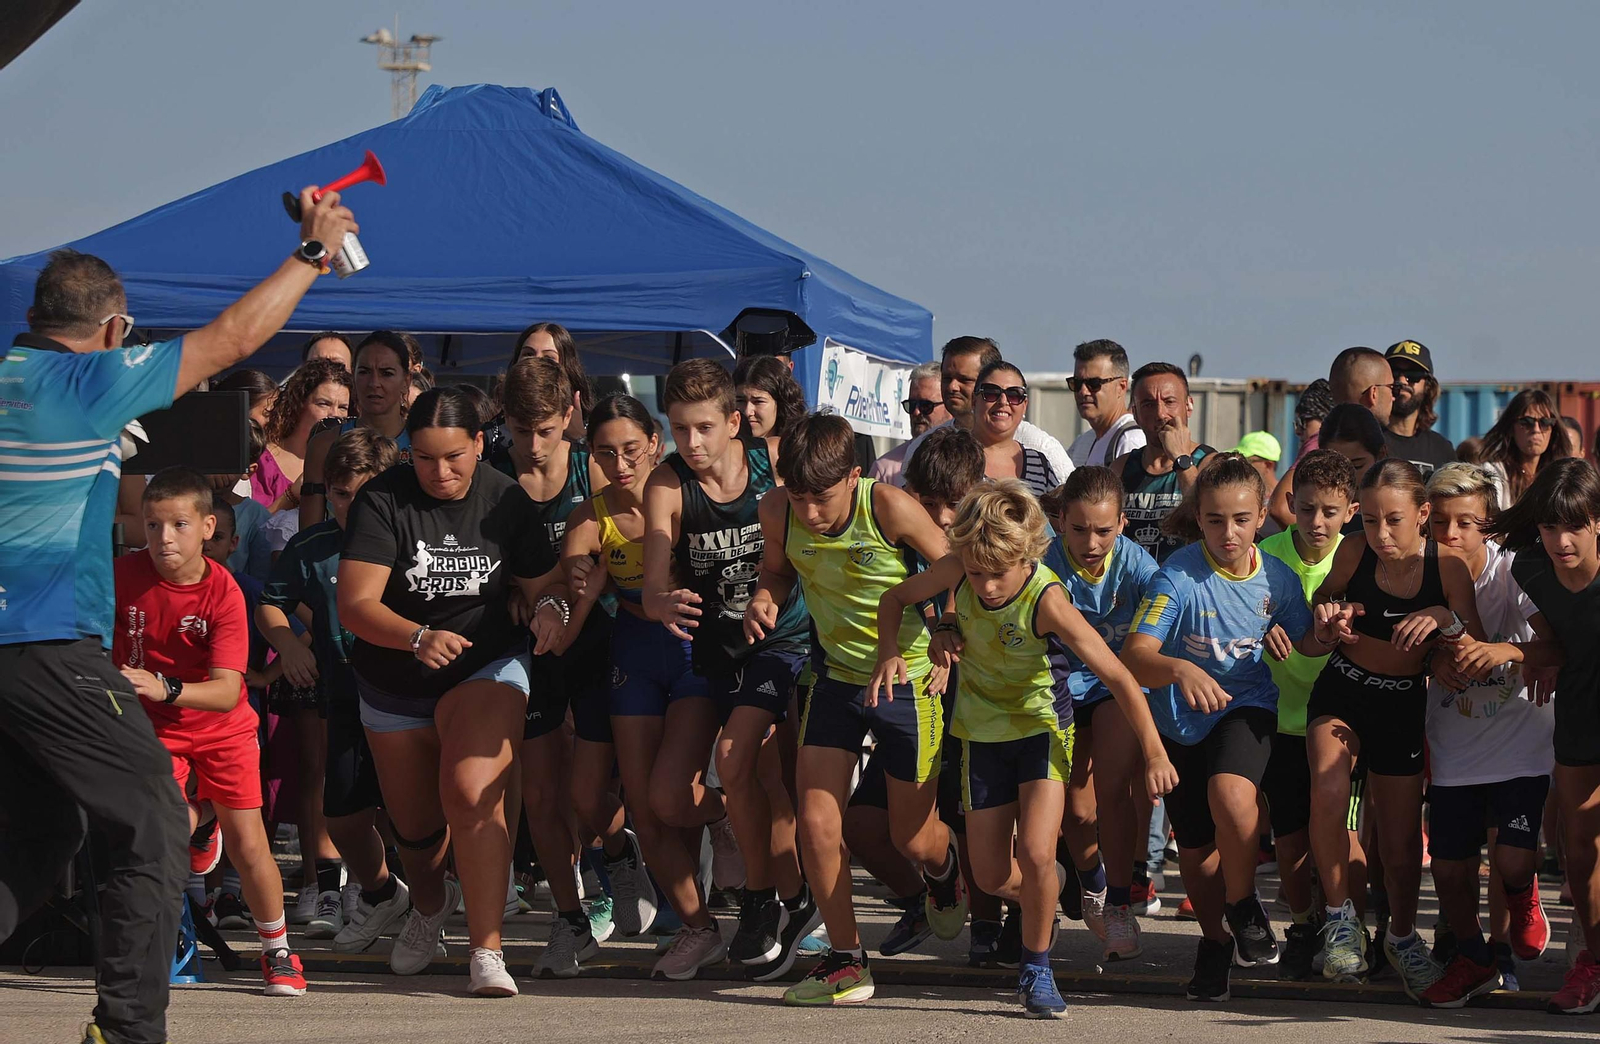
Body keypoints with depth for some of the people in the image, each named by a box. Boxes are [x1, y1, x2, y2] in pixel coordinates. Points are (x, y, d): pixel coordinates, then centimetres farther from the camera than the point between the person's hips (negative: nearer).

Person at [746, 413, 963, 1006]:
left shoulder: (889, 507, -24)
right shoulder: (778, 515, -12)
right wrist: (766, 599, -12)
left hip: (908, 682, -3)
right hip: (836, 681, 3)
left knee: (913, 838, 8)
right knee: (816, 824, -8)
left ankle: (944, 870, 46)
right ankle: (846, 962, 6)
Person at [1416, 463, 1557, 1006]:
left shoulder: (1513, 570, -14)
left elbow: (1558, 645, -24)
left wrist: (1507, 651, -42)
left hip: (1519, 741, -3)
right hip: (1453, 747, 3)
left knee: (1512, 861, -14)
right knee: (1449, 866, 4)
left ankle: (1521, 897, 24)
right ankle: (1472, 957, 32)